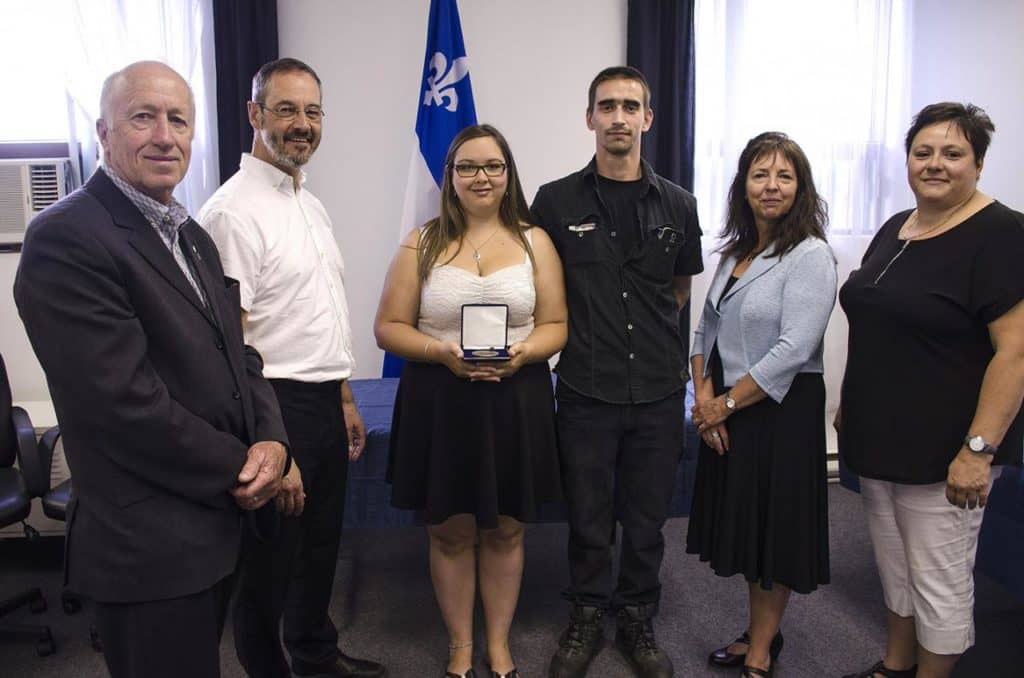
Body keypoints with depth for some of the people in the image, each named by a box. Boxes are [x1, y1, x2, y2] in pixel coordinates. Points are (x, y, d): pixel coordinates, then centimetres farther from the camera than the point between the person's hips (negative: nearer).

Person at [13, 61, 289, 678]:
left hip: (218, 523, 8)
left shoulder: (191, 235, 10)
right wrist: (239, 469, -13)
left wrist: (272, 440, -8)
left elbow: (236, 352, 10)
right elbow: (125, 402, -23)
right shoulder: (65, 238, -18)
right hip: (150, 546, -8)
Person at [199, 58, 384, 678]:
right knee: (271, 563, 9)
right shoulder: (233, 211, -17)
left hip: (326, 402, 9)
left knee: (321, 545, 23)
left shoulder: (312, 205, 11)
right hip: (278, 407, -9)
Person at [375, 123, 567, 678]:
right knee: (450, 532, 10)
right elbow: (389, 327, 0)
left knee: (505, 530, 11)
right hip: (439, 405, 0)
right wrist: (440, 351, -17)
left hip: (516, 402, 1)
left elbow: (555, 325, 3)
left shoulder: (534, 242, 5)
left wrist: (523, 352, -17)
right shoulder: (421, 244, 2)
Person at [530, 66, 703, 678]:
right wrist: (586, 332, 4)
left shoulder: (677, 204, 4)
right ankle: (586, 620, 31)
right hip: (587, 389, -1)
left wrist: (645, 330, 11)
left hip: (659, 390, 2)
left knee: (647, 519, 13)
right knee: (588, 517, 10)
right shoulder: (557, 201, -2)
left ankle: (638, 621, 33)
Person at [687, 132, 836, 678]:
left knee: (775, 529, 8)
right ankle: (758, 632, 36)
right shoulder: (734, 252, 8)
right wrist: (704, 396, -4)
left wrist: (725, 404, -15)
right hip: (726, 413, 7)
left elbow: (793, 350, -22)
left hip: (782, 410, -7)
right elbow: (706, 329, 10)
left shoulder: (810, 256, -15)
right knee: (744, 523, 17)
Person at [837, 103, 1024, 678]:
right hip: (878, 438, 8)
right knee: (894, 565, 20)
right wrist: (850, 404, 17)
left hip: (941, 451, -8)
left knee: (939, 579, 5)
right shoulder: (894, 230, 10)